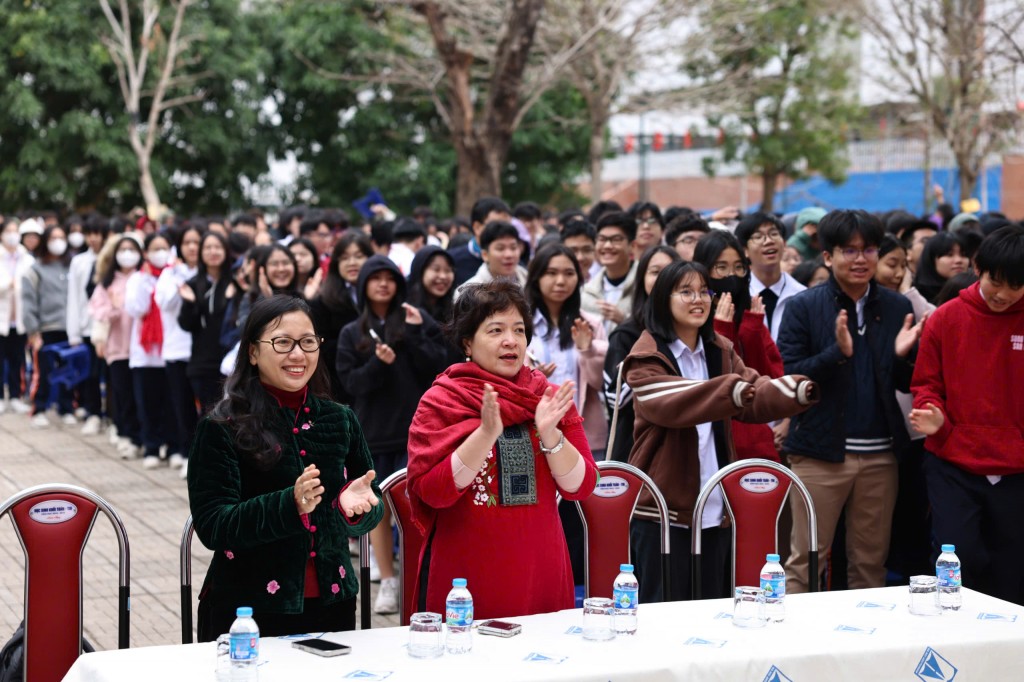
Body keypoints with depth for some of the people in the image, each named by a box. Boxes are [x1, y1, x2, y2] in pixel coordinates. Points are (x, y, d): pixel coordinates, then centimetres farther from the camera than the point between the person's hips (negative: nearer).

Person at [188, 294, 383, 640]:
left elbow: (374, 509, 8)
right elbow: (211, 527, -14)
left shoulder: (339, 420, 6)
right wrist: (289, 504, -29)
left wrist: (356, 503, -16)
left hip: (330, 604, 4)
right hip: (248, 611, -4)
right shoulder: (220, 429, -7)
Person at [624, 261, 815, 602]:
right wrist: (731, 392, -42)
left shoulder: (721, 351, 13)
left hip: (714, 507, 6)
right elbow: (670, 404, -27)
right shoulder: (646, 357, -7)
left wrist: (798, 392, -22)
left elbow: (754, 398, -1)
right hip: (664, 506, -6)